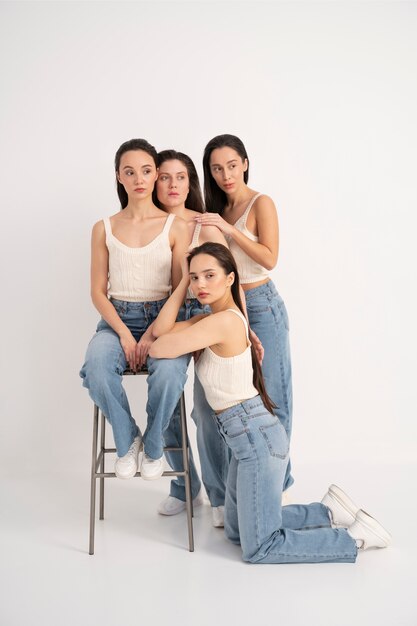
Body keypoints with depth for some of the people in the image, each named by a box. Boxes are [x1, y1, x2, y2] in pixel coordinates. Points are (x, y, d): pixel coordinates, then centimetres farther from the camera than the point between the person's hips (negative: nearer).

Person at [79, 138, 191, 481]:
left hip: (162, 319, -1)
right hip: (117, 319, 2)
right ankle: (127, 440, -4)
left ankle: (153, 447, -4)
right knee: (96, 369, -32)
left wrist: (151, 335, -15)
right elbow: (98, 291, 5)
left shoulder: (176, 226, 3)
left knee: (168, 373, -35)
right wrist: (124, 334, -12)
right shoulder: (104, 228, 8)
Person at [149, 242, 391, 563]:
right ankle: (329, 510, 23)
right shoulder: (211, 317, 10)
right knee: (237, 531, 20)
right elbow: (161, 330, 0)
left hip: (257, 437, -10)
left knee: (259, 549, -2)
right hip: (246, 437, 10)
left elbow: (159, 349, -20)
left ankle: (357, 536, 7)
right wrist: (183, 283, 0)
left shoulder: (224, 321, -20)